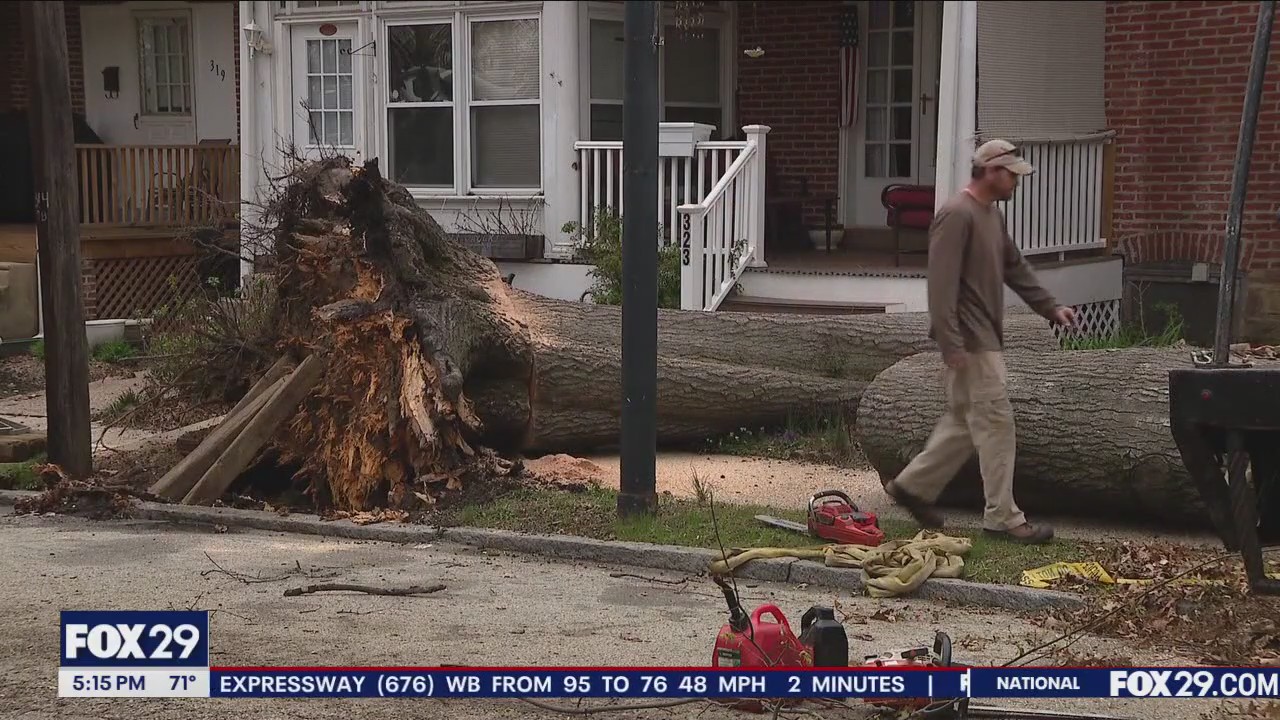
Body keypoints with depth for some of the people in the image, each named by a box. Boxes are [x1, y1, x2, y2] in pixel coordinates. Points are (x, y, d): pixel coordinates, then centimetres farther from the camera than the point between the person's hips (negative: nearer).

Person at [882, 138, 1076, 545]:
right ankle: (1002, 517, -1)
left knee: (965, 421, 15)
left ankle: (913, 486, 24)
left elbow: (1015, 268, 24)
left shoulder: (992, 215, 16)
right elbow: (942, 285, -21)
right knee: (995, 423, -7)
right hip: (969, 343, -10)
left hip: (985, 339, 10)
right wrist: (951, 344, -24)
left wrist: (1051, 308, 17)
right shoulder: (957, 216, -16)